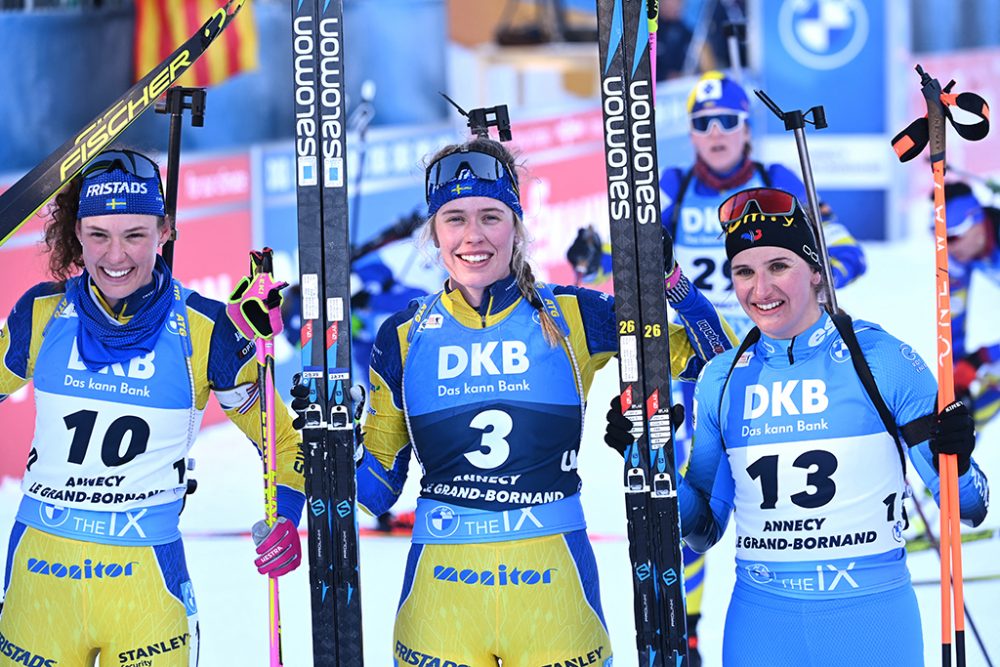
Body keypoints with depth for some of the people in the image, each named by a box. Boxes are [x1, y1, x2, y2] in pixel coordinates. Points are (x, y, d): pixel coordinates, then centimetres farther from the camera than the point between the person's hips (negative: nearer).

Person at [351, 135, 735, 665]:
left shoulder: (574, 318, 1)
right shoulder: (404, 338, 5)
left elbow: (713, 359, 5)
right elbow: (375, 479, 11)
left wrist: (673, 283, -10)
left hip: (554, 589, -1)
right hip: (440, 597, 1)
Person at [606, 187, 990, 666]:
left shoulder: (881, 358, -6)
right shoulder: (721, 379, 4)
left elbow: (968, 508, -1)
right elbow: (703, 530, 11)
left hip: (871, 620, -2)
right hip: (761, 623, 3)